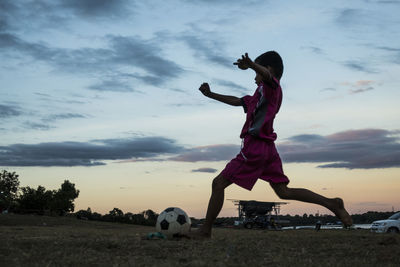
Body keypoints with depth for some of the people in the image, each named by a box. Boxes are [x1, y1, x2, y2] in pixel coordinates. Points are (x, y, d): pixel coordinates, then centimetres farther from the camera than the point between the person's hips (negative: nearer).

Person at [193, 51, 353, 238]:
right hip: (268, 149, 10)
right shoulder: (260, 95, 25)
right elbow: (236, 101, 32)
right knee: (284, 192, 8)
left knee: (219, 183, -3)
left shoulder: (271, 86, -2)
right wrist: (211, 95, 28)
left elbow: (267, 74, -27)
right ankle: (332, 204, 0)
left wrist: (251, 65, -48)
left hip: (254, 147, -10)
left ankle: (206, 230, -1)